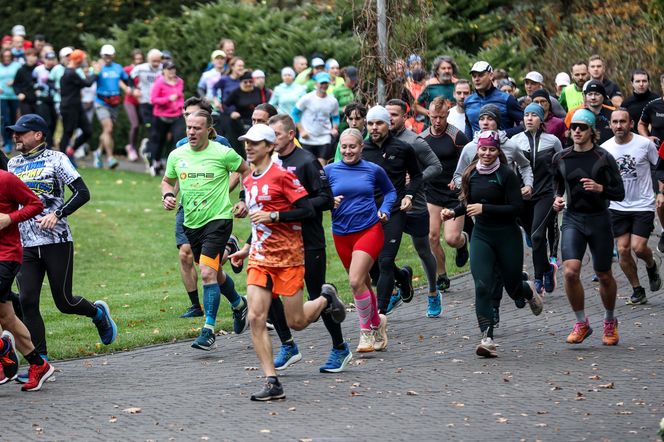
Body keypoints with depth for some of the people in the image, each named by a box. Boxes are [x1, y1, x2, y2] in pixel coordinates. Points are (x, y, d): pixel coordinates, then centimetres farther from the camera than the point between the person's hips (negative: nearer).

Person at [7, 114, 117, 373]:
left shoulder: (55, 159, -2)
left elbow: (82, 193, -8)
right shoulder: (13, 164, 14)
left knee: (64, 302, -1)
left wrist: (57, 215, -19)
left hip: (56, 241, -5)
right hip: (26, 245, 5)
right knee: (27, 302, -7)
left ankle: (98, 313, 32)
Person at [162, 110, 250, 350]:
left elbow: (247, 170, 5)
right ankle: (239, 304, 47)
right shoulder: (177, 155, 2)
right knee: (214, 273, 20)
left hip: (218, 219, -6)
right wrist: (167, 195, -3)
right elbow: (167, 181, 18)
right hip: (191, 222, 6)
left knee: (208, 273, -18)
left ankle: (209, 330, -12)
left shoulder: (223, 153, -10)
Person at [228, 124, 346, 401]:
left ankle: (326, 298, 34)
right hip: (260, 258, 6)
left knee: (296, 322, 1)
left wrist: (273, 216, -21)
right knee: (255, 318, -11)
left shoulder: (282, 176, -11)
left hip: (288, 257, -6)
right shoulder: (249, 181, 12)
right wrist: (246, 249, 21)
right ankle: (272, 383, -9)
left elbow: (307, 210, -15)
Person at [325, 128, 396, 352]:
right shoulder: (330, 171, 2)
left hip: (369, 231, -3)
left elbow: (390, 191, 18)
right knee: (363, 283, 14)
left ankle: (367, 330, -2)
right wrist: (330, 202, -15)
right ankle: (377, 322, 35)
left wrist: (385, 210, 1)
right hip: (342, 234, 3)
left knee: (356, 281, -17)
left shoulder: (374, 170, 2)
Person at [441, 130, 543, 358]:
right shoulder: (471, 174, 3)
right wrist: (453, 212, -2)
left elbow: (517, 207, -16)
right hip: (481, 236, 3)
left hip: (508, 236, -3)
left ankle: (528, 291, 49)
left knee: (513, 288, 10)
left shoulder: (506, 175, -12)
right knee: (482, 287, -14)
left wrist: (485, 208, -22)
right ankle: (487, 339, -16)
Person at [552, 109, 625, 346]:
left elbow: (619, 193, -6)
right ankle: (581, 324, -1)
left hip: (599, 220, -2)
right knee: (570, 271, -17)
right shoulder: (561, 158, 3)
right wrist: (557, 199, 1)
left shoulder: (603, 158, -6)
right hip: (572, 220, 2)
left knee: (604, 276, 10)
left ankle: (610, 322, 34)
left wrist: (600, 188, -23)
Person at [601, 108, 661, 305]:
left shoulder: (645, 144, -9)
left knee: (638, 247, -14)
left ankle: (652, 266, 21)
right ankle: (637, 289, 16)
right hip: (617, 206, 3)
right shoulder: (605, 149, -2)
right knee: (623, 249, 0)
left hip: (643, 205, -3)